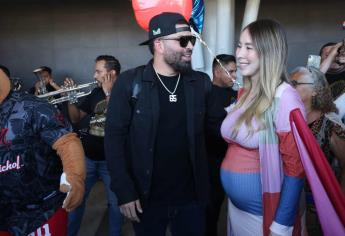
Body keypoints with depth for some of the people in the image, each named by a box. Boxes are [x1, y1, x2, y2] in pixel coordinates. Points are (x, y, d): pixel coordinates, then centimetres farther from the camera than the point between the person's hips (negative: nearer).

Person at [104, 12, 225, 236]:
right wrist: (125, 192, -11)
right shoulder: (130, 82, -9)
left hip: (191, 196, 3)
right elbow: (115, 137, -9)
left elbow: (220, 124, 8)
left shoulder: (201, 82, 0)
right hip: (146, 197, -2)